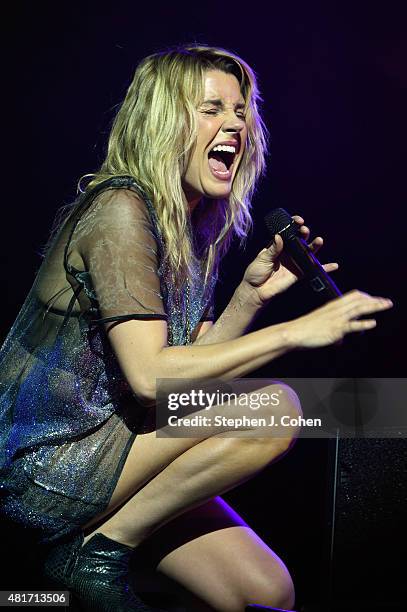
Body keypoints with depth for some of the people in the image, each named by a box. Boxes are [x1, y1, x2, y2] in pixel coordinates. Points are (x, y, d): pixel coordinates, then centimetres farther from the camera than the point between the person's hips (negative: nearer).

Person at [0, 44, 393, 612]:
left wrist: (250, 294, -5)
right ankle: (99, 551, -9)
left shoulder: (198, 229, 9)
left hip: (108, 447, 8)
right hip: (46, 462, -8)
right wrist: (293, 331, -25)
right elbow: (149, 375, -25)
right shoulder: (120, 208, -17)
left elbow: (193, 363, 9)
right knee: (274, 407, -23)